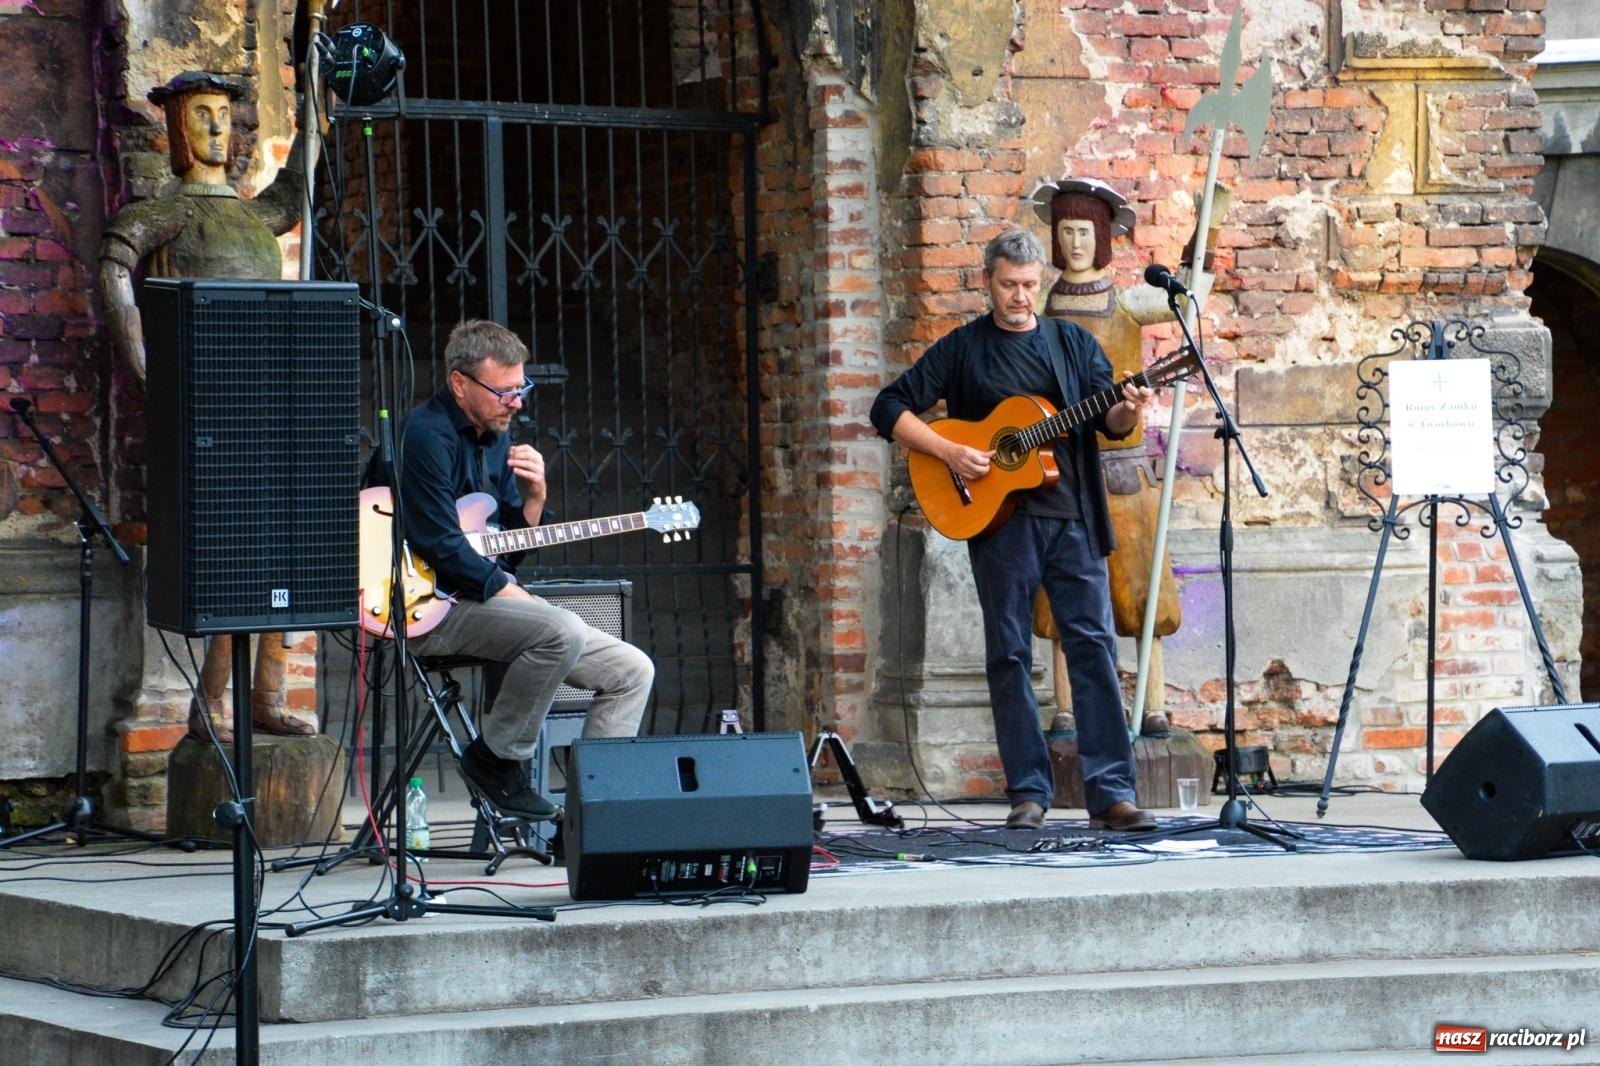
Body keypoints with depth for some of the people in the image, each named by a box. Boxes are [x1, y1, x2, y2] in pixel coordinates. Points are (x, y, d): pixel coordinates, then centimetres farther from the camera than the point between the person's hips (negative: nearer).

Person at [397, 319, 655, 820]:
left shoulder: (496, 437, 14)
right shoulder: (428, 435, -14)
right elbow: (440, 545, -21)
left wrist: (533, 498, -2)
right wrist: (506, 591, -14)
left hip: (493, 601, 9)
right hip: (435, 607, -9)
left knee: (632, 671, 1)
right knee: (561, 630, -33)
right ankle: (496, 759, -15)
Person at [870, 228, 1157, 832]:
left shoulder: (1073, 344, 13)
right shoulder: (962, 348, 7)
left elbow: (1107, 422, 7)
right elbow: (890, 409, 4)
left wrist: (1127, 413, -16)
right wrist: (948, 452, -10)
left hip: (1072, 515, 1)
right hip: (999, 518, -1)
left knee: (1094, 645, -5)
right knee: (1010, 654, 0)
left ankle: (1110, 793, -5)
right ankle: (1028, 793, 6)